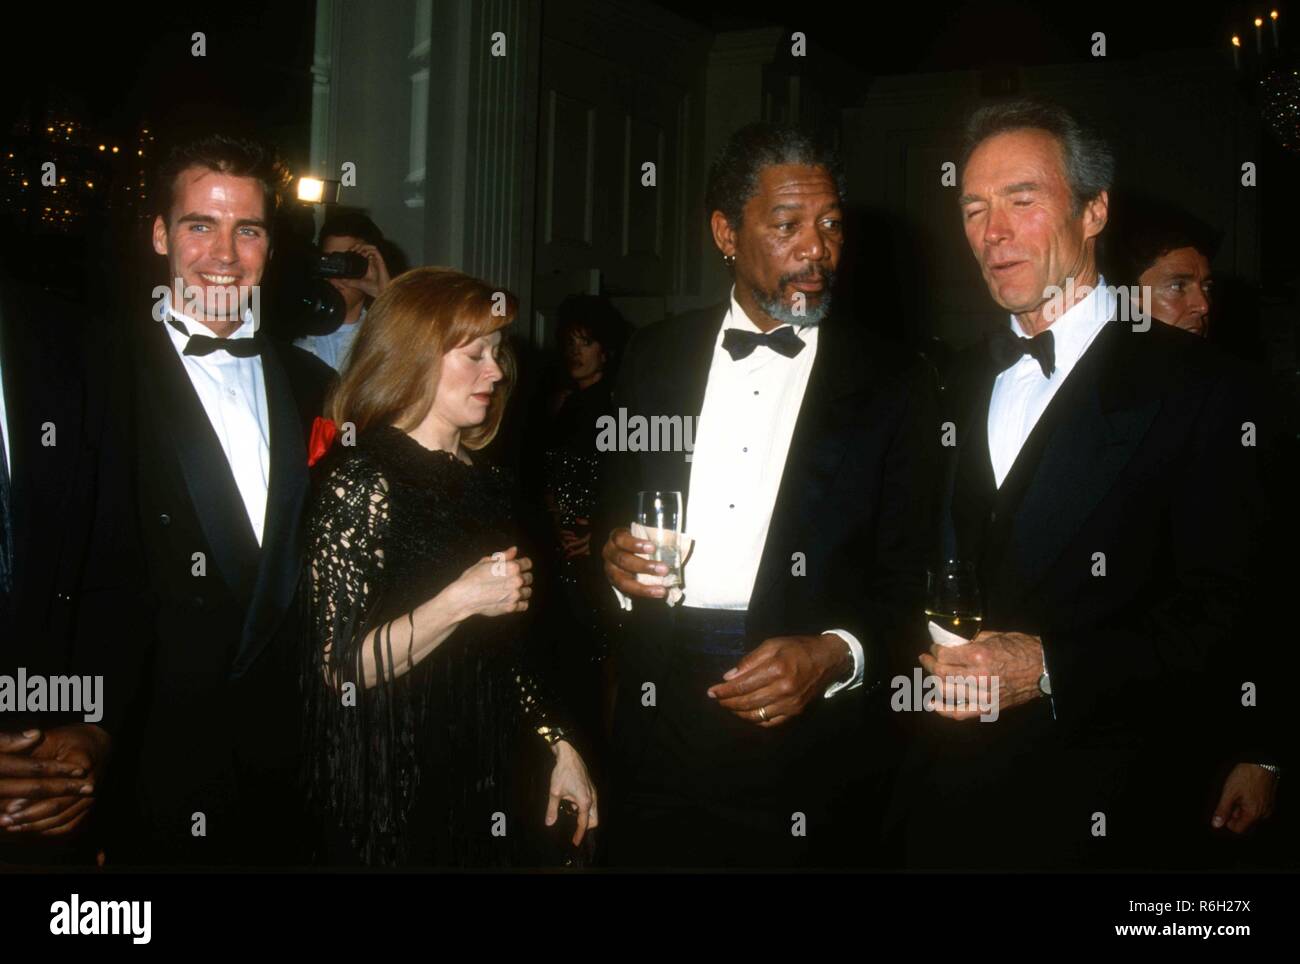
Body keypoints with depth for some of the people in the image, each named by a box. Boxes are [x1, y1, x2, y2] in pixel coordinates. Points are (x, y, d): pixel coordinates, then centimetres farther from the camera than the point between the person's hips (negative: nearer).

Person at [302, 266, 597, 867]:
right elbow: (340, 670, -18)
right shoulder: (359, 479, -13)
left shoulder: (485, 482, 9)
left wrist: (560, 746, 10)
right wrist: (459, 603, -26)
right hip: (397, 799, -7)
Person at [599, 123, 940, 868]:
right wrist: (614, 558, -6)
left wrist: (836, 656, -19)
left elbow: (909, 587, -3)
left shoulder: (892, 384, -2)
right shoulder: (655, 357, 8)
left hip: (811, 739, -2)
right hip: (659, 717, 3)